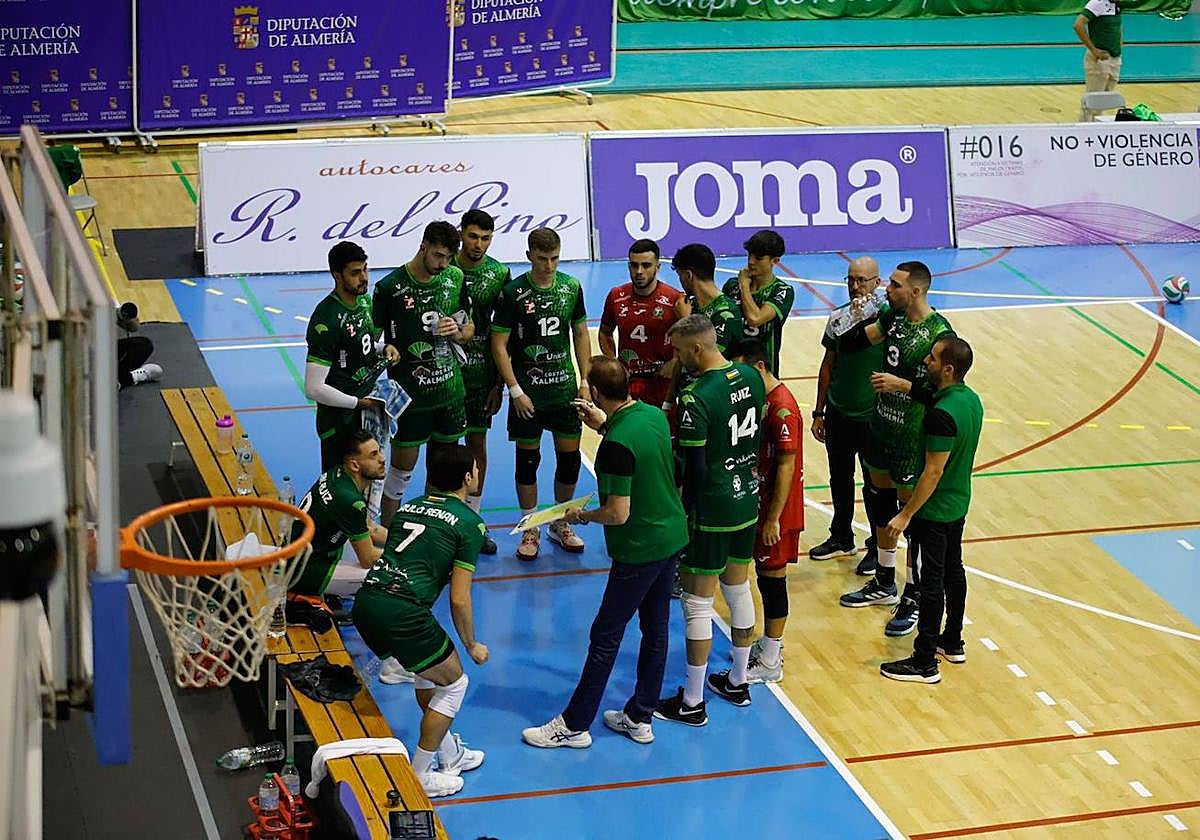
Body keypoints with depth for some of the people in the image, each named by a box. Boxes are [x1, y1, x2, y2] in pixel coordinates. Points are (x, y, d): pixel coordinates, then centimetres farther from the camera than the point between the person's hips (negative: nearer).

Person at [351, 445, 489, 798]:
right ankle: (419, 776, 19)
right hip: (402, 613, -7)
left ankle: (449, 754, 40)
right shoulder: (469, 523, 0)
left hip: (366, 601, 7)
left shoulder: (408, 507, 19)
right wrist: (471, 645, 12)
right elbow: (459, 600, -3)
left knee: (428, 671, 29)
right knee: (453, 682, 14)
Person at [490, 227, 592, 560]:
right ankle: (530, 530, 19)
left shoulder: (571, 287, 1)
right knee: (528, 459, 5)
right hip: (527, 392, -3)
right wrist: (515, 391, -12)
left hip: (565, 388, 3)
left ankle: (561, 524, 25)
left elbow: (581, 334, 11)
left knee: (570, 456, 6)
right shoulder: (512, 293, -10)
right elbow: (499, 346, -8)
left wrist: (585, 381, 4)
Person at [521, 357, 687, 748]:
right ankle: (640, 718, 29)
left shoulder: (617, 445, -25)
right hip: (672, 537, 9)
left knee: (605, 637, 3)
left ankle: (574, 725, 14)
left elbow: (618, 513, -23)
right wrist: (605, 426, 20)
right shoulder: (654, 415, -1)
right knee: (655, 630, 16)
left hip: (639, 551, -8)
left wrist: (582, 516, -6)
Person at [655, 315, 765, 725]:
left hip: (712, 512, -8)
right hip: (748, 502, 8)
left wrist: (683, 512, -7)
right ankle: (737, 682, 34)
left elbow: (695, 469, -20)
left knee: (697, 604, 3)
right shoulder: (751, 378, -1)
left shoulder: (696, 398, -23)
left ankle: (692, 703, 11)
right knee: (739, 591, 20)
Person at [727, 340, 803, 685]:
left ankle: (770, 663, 8)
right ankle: (768, 643, 32)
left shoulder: (782, 409, -22)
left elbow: (786, 467, -22)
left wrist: (773, 519, -20)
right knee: (764, 573, 18)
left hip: (777, 507, -9)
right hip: (761, 501, 9)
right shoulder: (763, 398, 7)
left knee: (772, 576, -1)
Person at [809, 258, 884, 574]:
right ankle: (841, 538, 36)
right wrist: (818, 412, 11)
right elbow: (828, 366, 10)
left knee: (874, 484, 6)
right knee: (840, 479, 18)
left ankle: (877, 547, 21)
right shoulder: (838, 318, 3)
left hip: (871, 416, -5)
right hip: (838, 414, 5)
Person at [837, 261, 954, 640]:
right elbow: (849, 344, 11)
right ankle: (884, 584, 37)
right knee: (880, 503, 20)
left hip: (911, 438, -8)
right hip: (881, 425, 8)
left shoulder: (939, 333, -21)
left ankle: (913, 598, 15)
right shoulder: (893, 317, 2)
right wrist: (862, 317, -6)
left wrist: (903, 384, -29)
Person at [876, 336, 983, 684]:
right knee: (953, 570, 21)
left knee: (932, 581, -1)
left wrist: (906, 515, -22)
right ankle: (953, 642, 36)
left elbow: (933, 472, -27)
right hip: (958, 504, 9)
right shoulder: (970, 398, -1)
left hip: (935, 512, -9)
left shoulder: (942, 415, -29)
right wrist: (901, 384, 23)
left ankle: (925, 662, 8)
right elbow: (934, 396, 23)